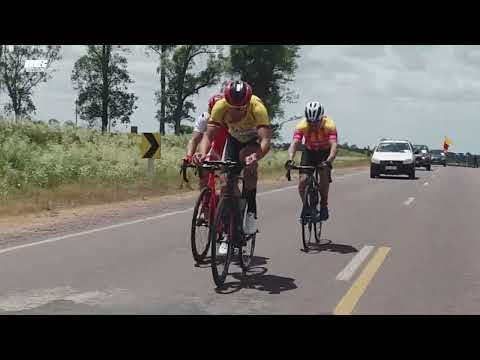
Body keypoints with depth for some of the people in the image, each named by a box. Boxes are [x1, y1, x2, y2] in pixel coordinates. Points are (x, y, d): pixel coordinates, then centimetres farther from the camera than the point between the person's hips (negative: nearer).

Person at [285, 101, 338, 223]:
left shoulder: (329, 125, -31)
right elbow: (294, 144, -36)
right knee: (303, 180, -16)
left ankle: (324, 206, -5)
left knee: (324, 175, -24)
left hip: (325, 152, -1)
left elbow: (334, 146, -41)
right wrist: (290, 160, -55)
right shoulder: (302, 126, -28)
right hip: (309, 152, 1)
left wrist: (328, 161, -59)